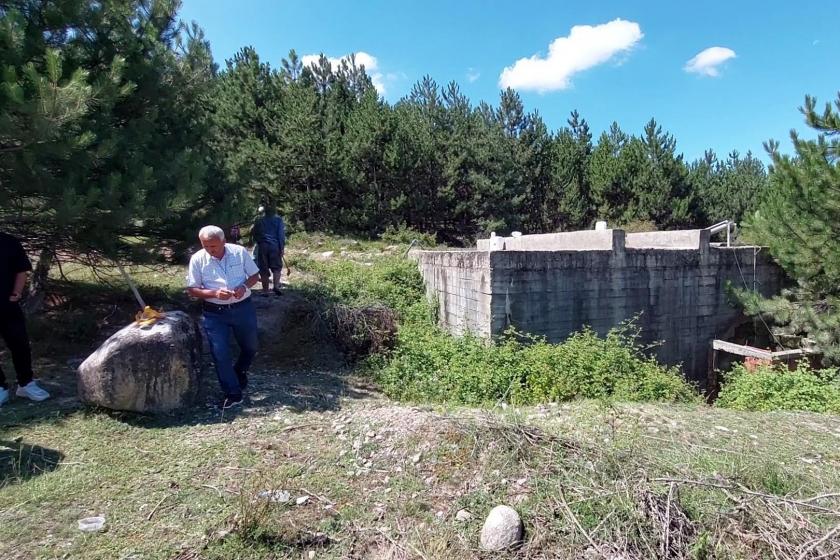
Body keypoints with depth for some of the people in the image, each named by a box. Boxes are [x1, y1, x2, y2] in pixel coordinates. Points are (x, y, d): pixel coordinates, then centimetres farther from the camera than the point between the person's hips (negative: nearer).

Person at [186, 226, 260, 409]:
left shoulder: (240, 252, -7)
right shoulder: (197, 259, -8)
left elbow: (255, 275, 4)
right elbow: (192, 289, -5)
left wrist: (244, 286, -17)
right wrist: (214, 293, -23)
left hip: (243, 308, 1)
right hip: (214, 313, -1)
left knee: (250, 347, 16)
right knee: (220, 354, 0)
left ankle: (240, 371, 47)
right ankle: (233, 393, 14)